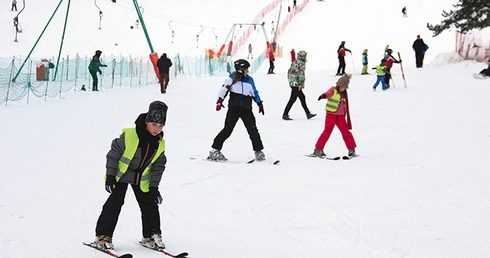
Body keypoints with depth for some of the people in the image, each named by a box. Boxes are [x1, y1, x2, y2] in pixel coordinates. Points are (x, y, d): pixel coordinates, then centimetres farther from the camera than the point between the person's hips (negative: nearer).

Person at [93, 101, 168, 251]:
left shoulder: (160, 143, -7)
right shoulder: (129, 135, -23)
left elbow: (159, 165, 3)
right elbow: (114, 153, -15)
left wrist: (154, 186, -3)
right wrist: (110, 176, -14)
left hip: (142, 179, 5)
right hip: (121, 175, -5)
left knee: (149, 205, 3)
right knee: (115, 203, -10)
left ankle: (151, 236, 16)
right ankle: (102, 236, -4)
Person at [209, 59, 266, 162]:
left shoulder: (249, 80, 13)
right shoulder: (232, 79, 0)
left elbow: (255, 93, 24)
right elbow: (224, 89, -6)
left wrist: (260, 103, 24)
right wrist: (219, 100, -18)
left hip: (246, 110, 3)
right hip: (234, 108, -3)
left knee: (253, 130, -4)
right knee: (227, 130, -5)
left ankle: (258, 151, 6)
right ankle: (214, 150, 3)